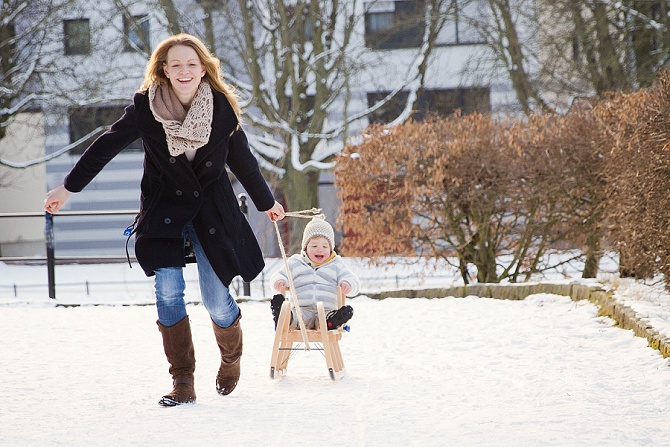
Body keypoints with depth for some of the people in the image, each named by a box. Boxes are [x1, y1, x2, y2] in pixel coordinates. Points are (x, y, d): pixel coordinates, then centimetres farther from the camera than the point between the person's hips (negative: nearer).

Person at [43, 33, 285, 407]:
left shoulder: (222, 107, -7)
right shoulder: (146, 106, -10)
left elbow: (242, 159, 7)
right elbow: (107, 146, 0)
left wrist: (266, 202, 19)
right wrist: (69, 187, 5)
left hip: (213, 211, 0)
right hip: (165, 210, 0)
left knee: (217, 302, -3)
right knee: (169, 291, -14)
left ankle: (232, 357, 30)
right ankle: (183, 382, -3)